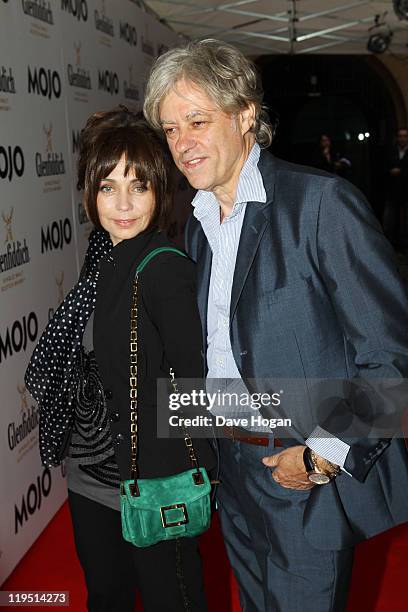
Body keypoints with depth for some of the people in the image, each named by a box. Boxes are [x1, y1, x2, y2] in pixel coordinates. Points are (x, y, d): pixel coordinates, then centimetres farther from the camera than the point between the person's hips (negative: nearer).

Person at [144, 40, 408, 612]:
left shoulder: (322, 201, -17)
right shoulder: (198, 224, 7)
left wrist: (326, 456, -18)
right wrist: (214, 436, 7)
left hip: (315, 477, -7)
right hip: (235, 472, 7)